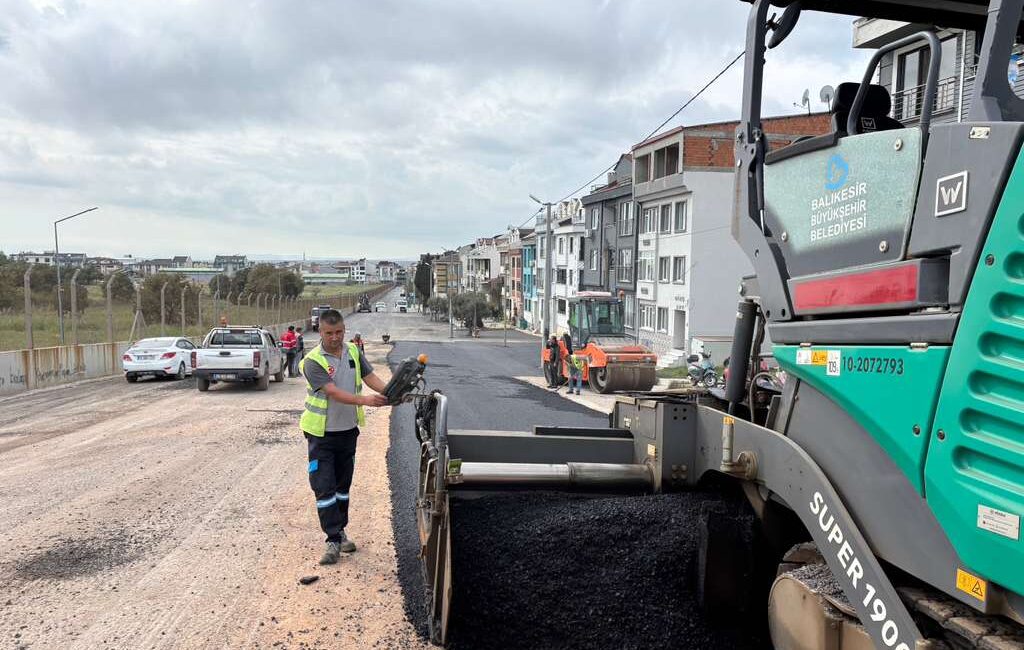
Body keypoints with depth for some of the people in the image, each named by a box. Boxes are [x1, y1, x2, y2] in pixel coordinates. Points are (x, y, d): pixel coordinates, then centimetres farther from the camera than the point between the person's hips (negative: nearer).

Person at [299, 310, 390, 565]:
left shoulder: (354, 352, 0)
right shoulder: (313, 361, -19)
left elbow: (370, 377, -3)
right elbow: (333, 392, -28)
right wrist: (365, 400, -39)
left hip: (348, 430, 5)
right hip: (322, 434, -5)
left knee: (343, 485, 16)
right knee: (324, 487, -6)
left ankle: (340, 532, 30)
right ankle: (333, 540, 1)